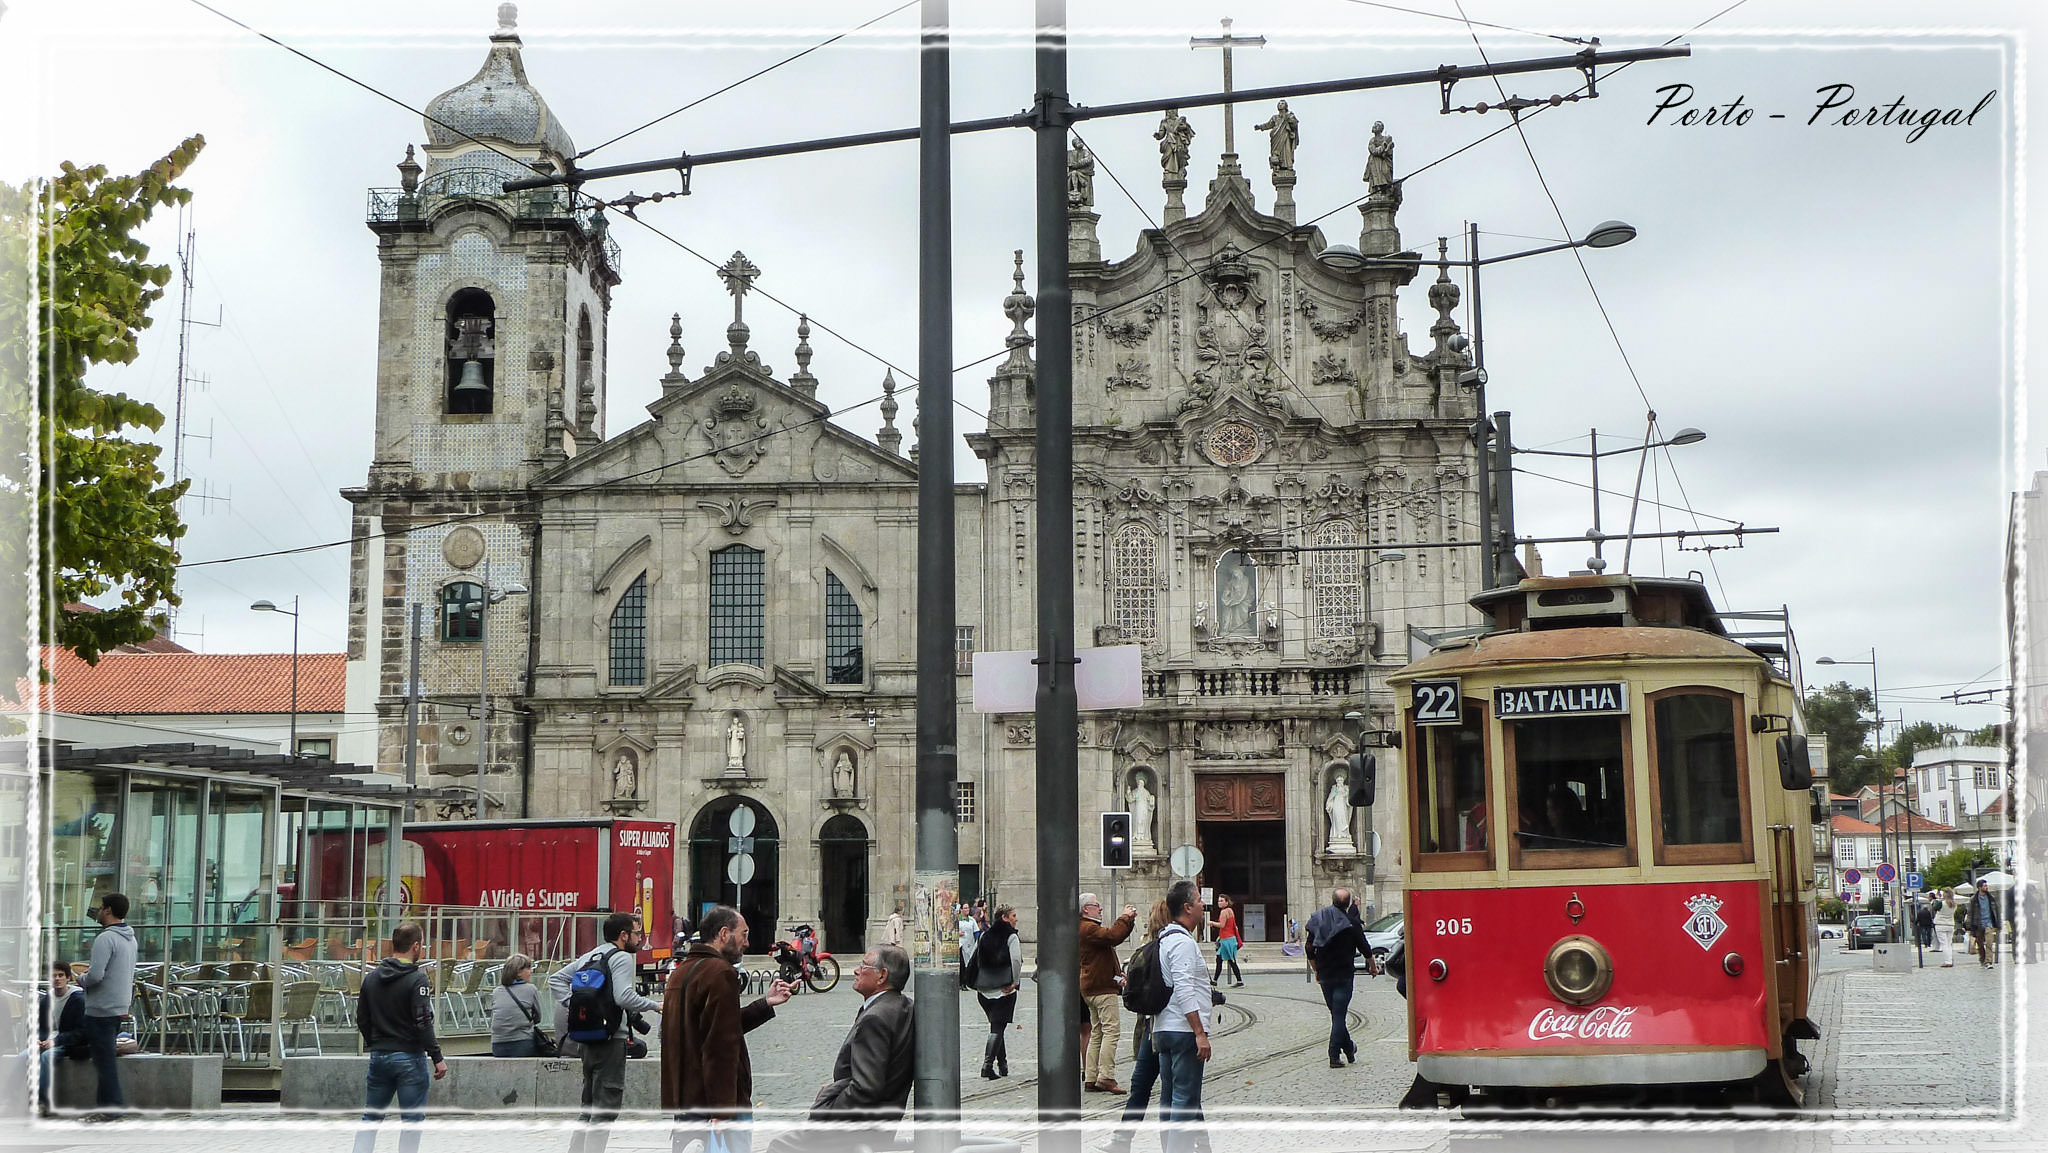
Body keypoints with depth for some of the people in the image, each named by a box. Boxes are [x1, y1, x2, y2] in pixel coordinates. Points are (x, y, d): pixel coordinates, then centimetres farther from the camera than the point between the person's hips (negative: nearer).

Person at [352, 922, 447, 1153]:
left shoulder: (371, 978, 7)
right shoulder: (416, 979, -13)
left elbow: (362, 1020, 12)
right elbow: (423, 1023, -18)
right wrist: (437, 1058, -14)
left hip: (378, 1057, 6)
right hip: (409, 1058, -6)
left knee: (370, 1117, 14)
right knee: (412, 1119, 2)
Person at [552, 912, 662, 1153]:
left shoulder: (589, 956, 16)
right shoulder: (622, 958, -10)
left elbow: (555, 978, 17)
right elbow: (624, 997, -23)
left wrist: (571, 1005, 9)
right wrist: (655, 1005, -11)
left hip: (587, 1041, 9)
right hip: (611, 1041, -9)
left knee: (589, 1106, 17)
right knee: (606, 1108, -7)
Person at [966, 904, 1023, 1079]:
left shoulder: (983, 936, 10)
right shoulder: (1011, 937, -9)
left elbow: (972, 958, 10)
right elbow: (1016, 961, -21)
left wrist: (975, 982, 15)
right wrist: (1014, 983, -13)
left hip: (983, 990, 6)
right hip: (1003, 990, -6)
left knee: (996, 1025, 18)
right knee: (997, 1027, -5)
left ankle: (1002, 1064, 23)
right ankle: (988, 1064, -17)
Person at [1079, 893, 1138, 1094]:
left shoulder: (1089, 928, 21)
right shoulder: (1088, 928, -14)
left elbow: (1113, 936, 27)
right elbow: (1113, 936, -28)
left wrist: (1129, 919, 15)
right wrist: (1126, 918, -15)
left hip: (1091, 988, 11)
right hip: (1102, 988, -11)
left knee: (1097, 1033, 11)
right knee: (1111, 1030, -13)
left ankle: (1091, 1078, 10)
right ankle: (1106, 1076, -18)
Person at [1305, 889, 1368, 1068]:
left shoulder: (1317, 919, 2)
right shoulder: (1350, 923, -11)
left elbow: (1310, 950, 7)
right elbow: (1365, 949, -3)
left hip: (1324, 975, 5)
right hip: (1343, 975, -5)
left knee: (1335, 1012, 17)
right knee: (1339, 1014, -3)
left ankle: (1348, 1048, 26)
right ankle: (1334, 1055, -8)